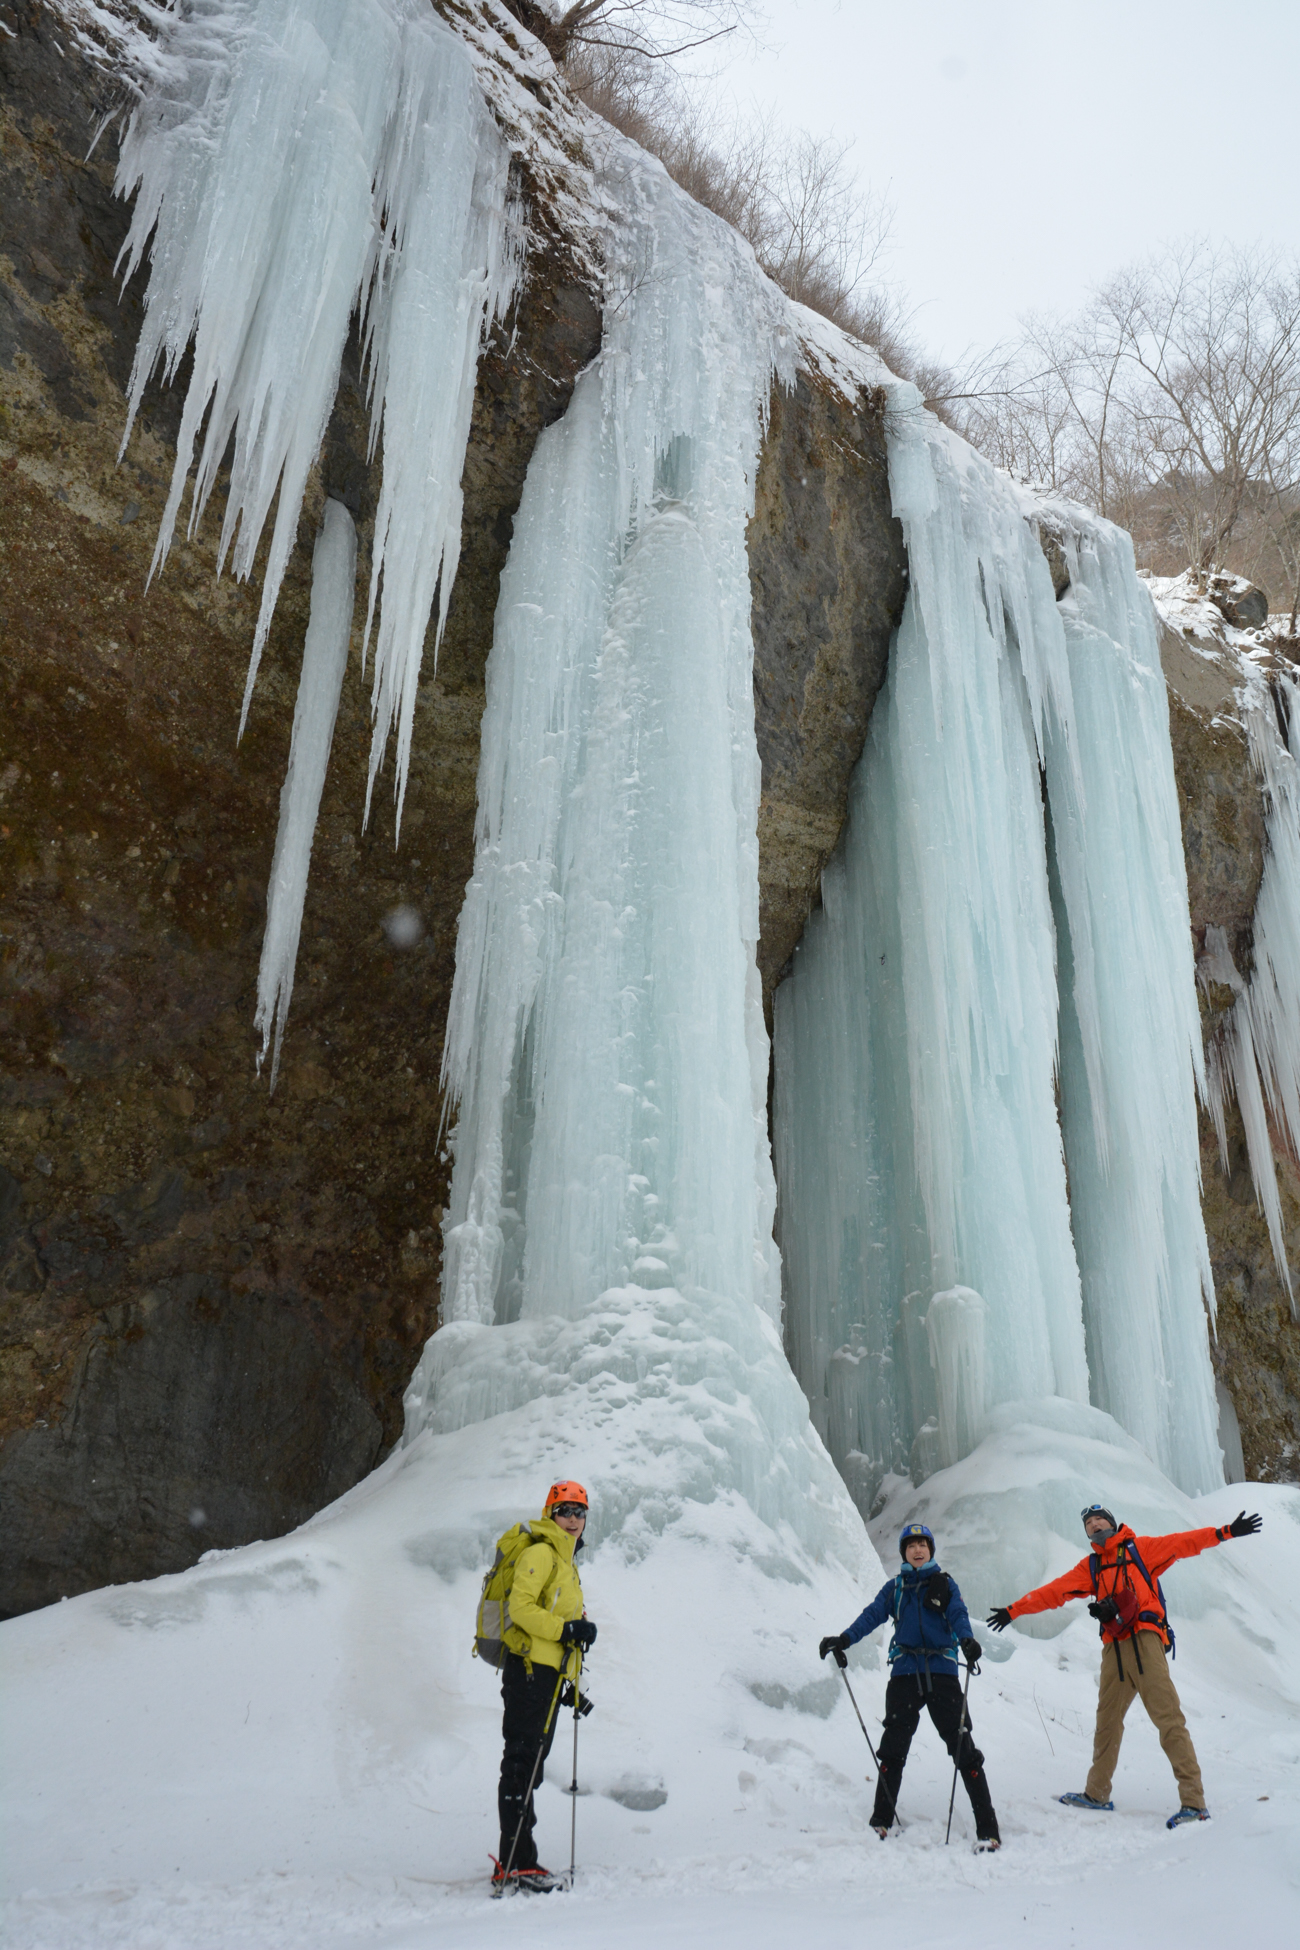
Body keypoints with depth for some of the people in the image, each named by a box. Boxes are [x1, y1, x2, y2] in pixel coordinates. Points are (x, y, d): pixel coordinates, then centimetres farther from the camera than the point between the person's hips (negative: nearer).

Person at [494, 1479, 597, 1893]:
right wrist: (567, 1629, -22)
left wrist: (572, 1682, 24)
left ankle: (516, 1861, 16)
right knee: (522, 1763, -8)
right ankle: (516, 1862, -7)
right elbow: (520, 1607, -18)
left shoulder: (566, 1562, 24)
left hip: (550, 1674, 10)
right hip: (530, 1668, -10)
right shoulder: (540, 1554, -6)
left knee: (530, 1765, 11)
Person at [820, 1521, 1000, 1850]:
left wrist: (967, 1640, -28)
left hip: (942, 1673, -2)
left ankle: (987, 1828, -2)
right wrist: (844, 1640, -14)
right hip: (905, 1673, 2)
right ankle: (881, 1820, 16)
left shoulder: (945, 1584, 11)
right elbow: (872, 1615, 2)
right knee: (893, 1749, 4)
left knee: (963, 1749, -6)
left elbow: (959, 1614, -5)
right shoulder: (895, 1588, 15)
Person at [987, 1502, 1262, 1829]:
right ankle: (1097, 1793, 25)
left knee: (1168, 1718, -12)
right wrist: (1014, 1610, 17)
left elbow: (1184, 1543, -1)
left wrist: (1226, 1532, -12)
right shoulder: (1090, 1566, 19)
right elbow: (1054, 1591, 19)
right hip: (1114, 1649, 5)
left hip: (1145, 1641, -5)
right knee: (1107, 1721, 13)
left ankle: (1194, 1801, -14)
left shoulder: (1139, 1549, 7)